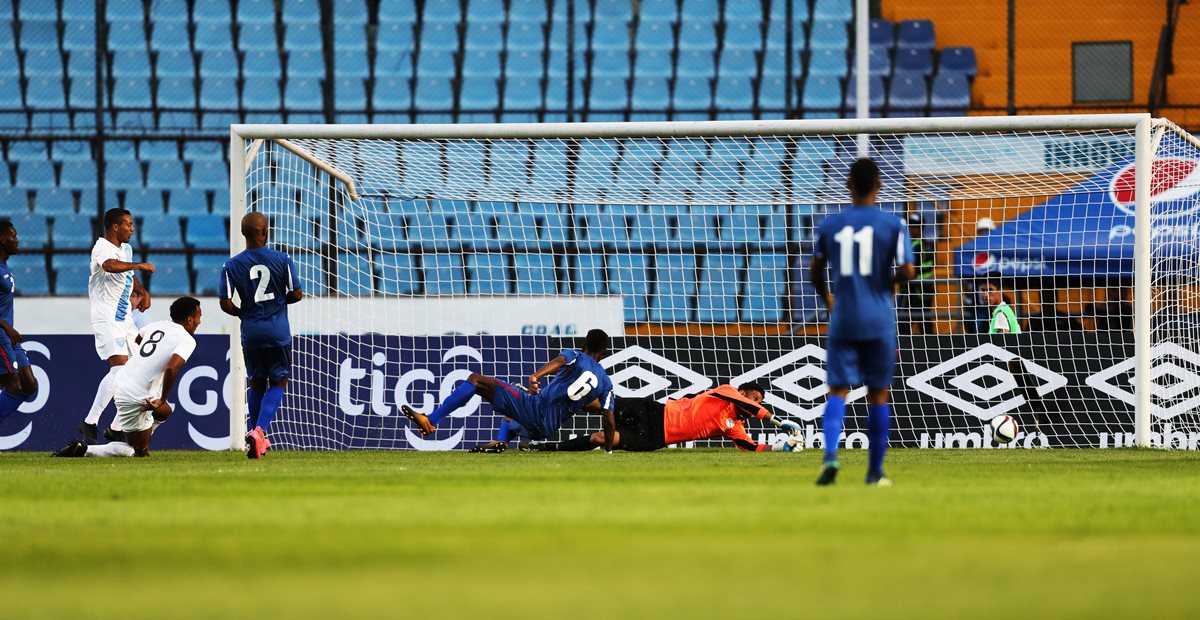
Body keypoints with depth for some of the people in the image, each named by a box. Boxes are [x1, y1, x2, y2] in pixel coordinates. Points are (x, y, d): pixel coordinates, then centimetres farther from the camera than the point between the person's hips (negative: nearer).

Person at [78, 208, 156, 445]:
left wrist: (143, 292, 18)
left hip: (125, 318, 10)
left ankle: (116, 427, 15)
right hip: (107, 319, -10)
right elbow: (110, 265, -39)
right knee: (120, 367, -22)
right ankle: (90, 423, -18)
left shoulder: (126, 248, 15)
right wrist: (138, 265, -38)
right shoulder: (103, 247, -15)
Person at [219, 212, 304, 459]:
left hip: (251, 331, 2)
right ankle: (260, 430, -11)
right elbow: (296, 294, -4)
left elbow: (226, 304, -7)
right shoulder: (282, 260, -7)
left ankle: (255, 435, 20)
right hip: (278, 332, -2)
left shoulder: (232, 266, -4)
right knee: (278, 382, 8)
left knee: (256, 383, 19)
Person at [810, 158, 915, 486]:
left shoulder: (830, 225, 3)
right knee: (878, 394, 10)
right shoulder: (892, 225, -4)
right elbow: (907, 271, -11)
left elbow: (815, 272, 10)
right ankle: (875, 472, 14)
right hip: (879, 322, -1)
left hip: (843, 321, 1)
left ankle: (830, 455, -24)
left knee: (838, 391, 1)